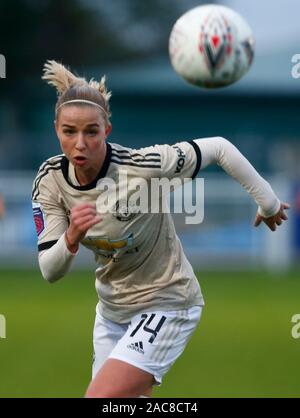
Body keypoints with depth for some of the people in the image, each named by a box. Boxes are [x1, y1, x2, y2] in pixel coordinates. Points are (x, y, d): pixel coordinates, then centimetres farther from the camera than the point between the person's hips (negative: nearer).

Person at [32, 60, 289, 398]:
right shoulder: (51, 179, -12)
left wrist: (267, 203, -8)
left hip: (165, 304, -6)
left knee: (100, 397, -18)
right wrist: (71, 238, -34)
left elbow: (218, 148, -16)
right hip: (112, 308, 6)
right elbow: (49, 271, -13)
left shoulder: (140, 166, -27)